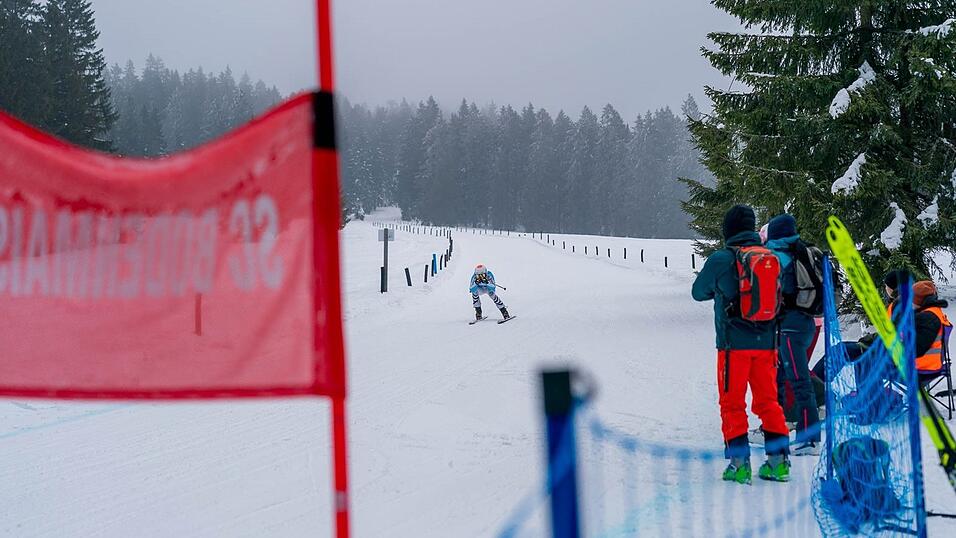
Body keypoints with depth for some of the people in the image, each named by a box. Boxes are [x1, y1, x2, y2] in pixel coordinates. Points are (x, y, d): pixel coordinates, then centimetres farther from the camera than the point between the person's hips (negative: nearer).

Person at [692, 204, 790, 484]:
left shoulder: (721, 259, -9)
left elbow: (698, 292, 6)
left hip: (734, 342, -4)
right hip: (766, 341, 4)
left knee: (732, 402, 5)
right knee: (768, 401, 13)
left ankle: (739, 462, 2)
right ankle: (779, 460, 12)